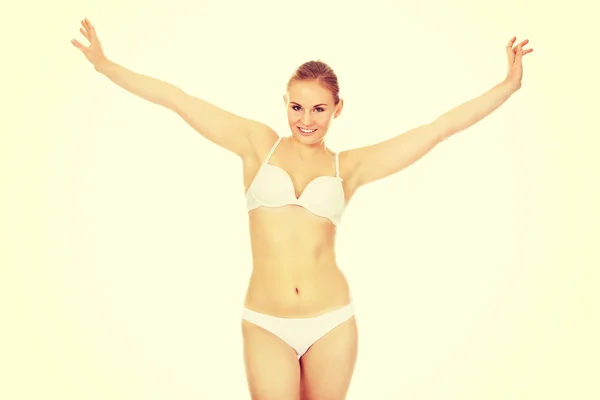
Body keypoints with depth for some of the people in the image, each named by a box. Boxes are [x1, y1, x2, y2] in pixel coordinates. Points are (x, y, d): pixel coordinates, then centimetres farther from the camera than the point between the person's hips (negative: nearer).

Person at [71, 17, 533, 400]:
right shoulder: (259, 144, 4)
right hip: (266, 326, -1)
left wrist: (508, 85, 3)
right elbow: (177, 99, 2)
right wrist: (104, 64, 3)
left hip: (332, 322, 1)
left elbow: (442, 126, 4)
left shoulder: (349, 166, 3)